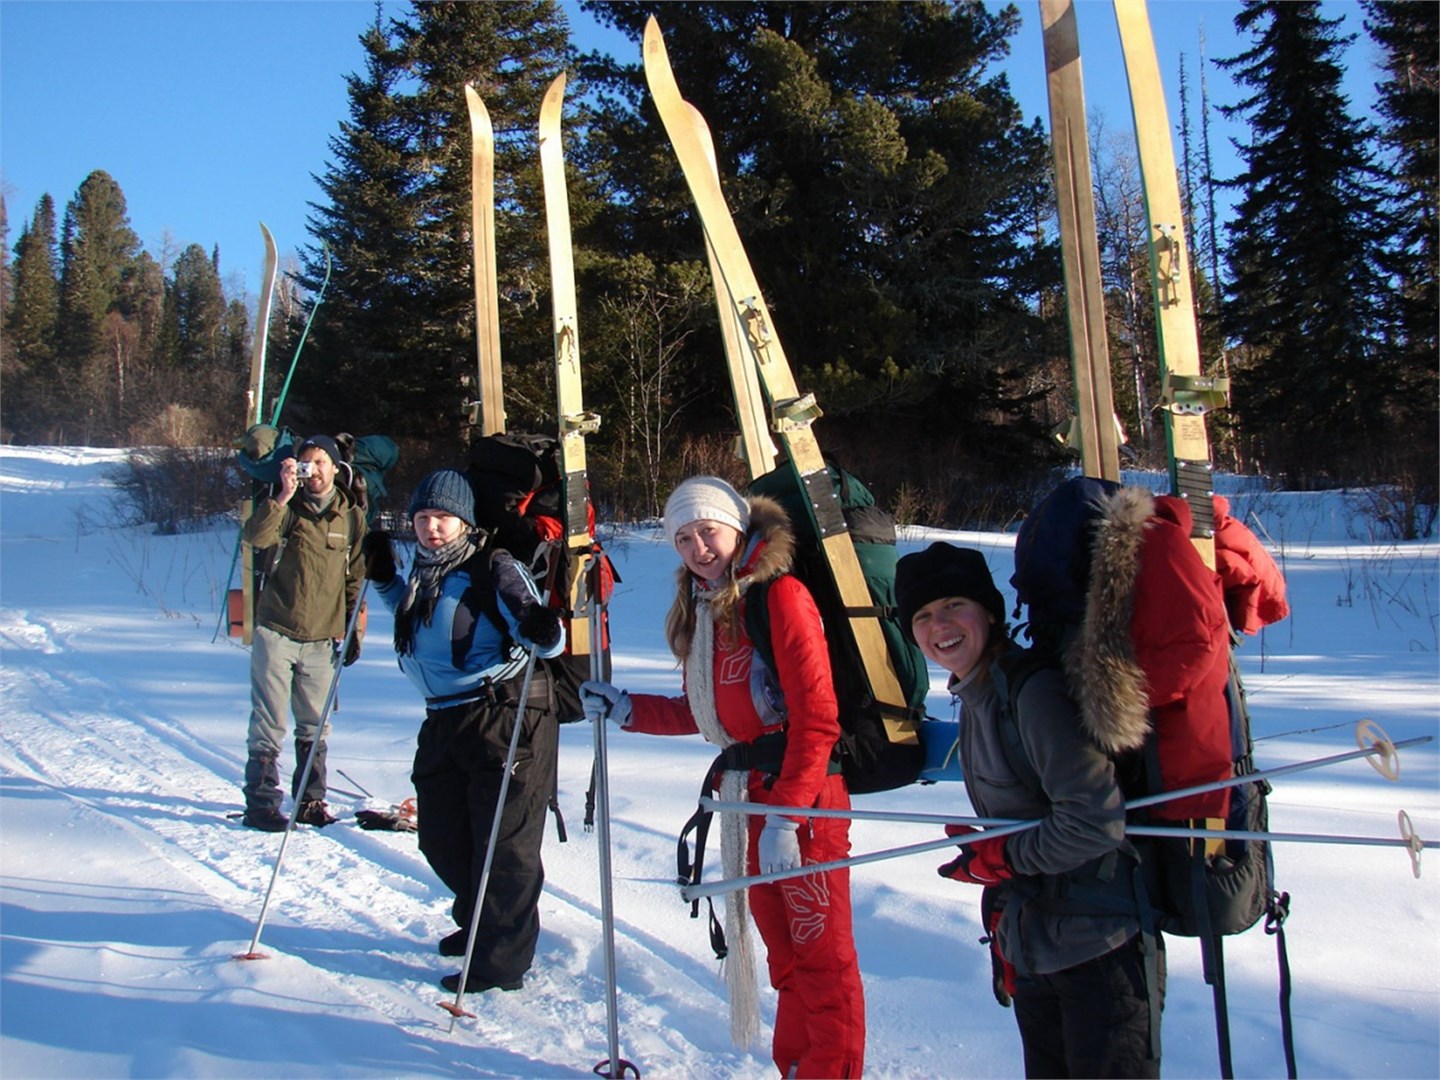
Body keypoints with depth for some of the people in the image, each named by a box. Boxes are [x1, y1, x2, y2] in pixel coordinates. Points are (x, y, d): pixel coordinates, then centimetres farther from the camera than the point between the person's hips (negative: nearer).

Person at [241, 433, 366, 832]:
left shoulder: (351, 517, 8)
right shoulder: (285, 509, 2)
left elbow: (354, 579, 13)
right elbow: (253, 536, -19)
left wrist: (354, 630, 10)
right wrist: (285, 494, -26)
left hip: (322, 640, 2)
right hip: (276, 632, -2)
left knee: (315, 727, 9)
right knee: (268, 725, -2)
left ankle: (310, 801, 20)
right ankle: (260, 802, 7)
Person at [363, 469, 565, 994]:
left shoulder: (495, 568, -14)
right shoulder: (424, 569, 8)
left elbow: (544, 638, -20)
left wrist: (544, 631, -42)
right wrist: (382, 578, 20)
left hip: (507, 719, -8)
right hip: (444, 720, 9)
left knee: (503, 842, -1)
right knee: (440, 837, 19)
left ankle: (501, 962, 13)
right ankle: (477, 923, 43)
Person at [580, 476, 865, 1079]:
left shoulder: (780, 595, -14)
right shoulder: (702, 608, 13)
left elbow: (816, 717, -18)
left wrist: (785, 815, -21)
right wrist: (626, 710, 10)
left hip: (806, 796, -8)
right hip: (750, 795, 9)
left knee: (821, 953, 1)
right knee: (782, 948, 18)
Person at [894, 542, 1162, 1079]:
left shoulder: (1034, 690, -20)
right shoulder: (974, 697, 8)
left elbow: (1095, 819, -26)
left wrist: (1000, 858, -14)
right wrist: (1006, 930, 13)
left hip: (1101, 948, -9)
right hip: (1033, 949, 9)